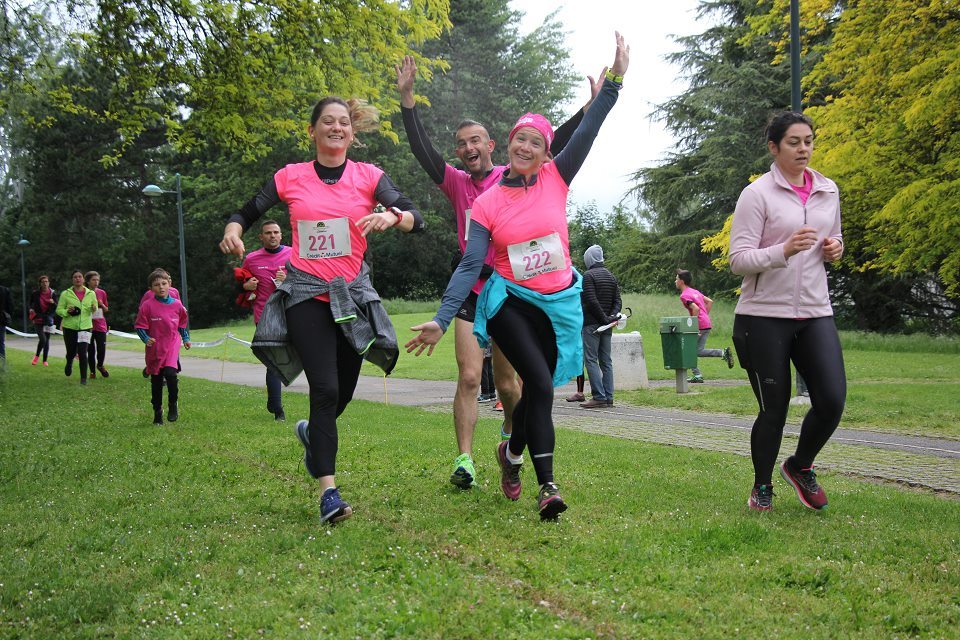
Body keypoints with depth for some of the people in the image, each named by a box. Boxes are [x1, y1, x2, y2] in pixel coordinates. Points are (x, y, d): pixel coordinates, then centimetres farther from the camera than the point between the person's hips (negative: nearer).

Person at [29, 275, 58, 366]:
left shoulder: (53, 293, -2)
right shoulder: (35, 293, -2)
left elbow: (57, 307, 0)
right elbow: (31, 303, 17)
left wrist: (53, 303, -19)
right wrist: (31, 309, -1)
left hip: (49, 320, 2)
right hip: (38, 320, -1)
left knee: (47, 340, 6)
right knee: (42, 339, -16)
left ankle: (45, 360, 18)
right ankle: (37, 356, 9)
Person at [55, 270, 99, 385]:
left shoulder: (91, 294, 4)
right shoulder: (65, 294, -2)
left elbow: (95, 309, 15)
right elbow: (59, 310, 2)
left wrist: (94, 308, -9)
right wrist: (67, 311, -19)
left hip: (85, 327, 0)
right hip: (70, 328, 0)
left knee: (82, 354, -11)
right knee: (71, 352, 11)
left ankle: (83, 378, -1)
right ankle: (69, 363, 48)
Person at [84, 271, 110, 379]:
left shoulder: (102, 293, 5)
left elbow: (106, 310, 12)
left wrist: (101, 305, -8)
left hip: (100, 325, 2)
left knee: (102, 348, -5)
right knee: (91, 350, 3)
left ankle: (100, 365, 22)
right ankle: (92, 371, 17)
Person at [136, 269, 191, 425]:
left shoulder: (176, 304, 1)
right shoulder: (147, 305, -8)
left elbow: (183, 323, 18)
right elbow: (139, 326, -4)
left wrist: (186, 338, 17)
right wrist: (146, 339, -19)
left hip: (172, 345, 0)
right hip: (154, 348, 0)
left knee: (170, 373, -23)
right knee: (156, 381, 9)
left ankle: (173, 404, -1)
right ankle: (157, 412, 26)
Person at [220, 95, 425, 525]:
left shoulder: (368, 176, 3)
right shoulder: (290, 178, 4)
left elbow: (416, 219, -8)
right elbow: (248, 213, 11)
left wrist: (392, 216, -30)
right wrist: (232, 230, -11)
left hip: (352, 294, 2)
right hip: (306, 293, -2)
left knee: (343, 391, 8)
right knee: (325, 388, -14)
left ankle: (312, 432, 44)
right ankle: (328, 491, -10)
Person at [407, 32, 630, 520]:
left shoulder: (555, 179, 0)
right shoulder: (487, 203, -5)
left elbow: (586, 133, -9)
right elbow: (470, 265, -10)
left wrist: (614, 80, -18)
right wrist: (441, 319, -19)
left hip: (558, 303, 3)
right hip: (511, 302, -3)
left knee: (537, 388, 13)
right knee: (541, 386, -18)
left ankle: (512, 451, 42)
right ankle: (547, 487, -14)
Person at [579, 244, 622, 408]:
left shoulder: (588, 275, -9)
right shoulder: (612, 276, 15)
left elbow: (591, 301, -17)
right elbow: (618, 301, 10)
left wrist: (604, 318, -13)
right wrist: (613, 315, -4)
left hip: (591, 324, -7)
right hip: (607, 327, 7)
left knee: (591, 360, -6)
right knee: (606, 361, 9)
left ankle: (599, 396, -13)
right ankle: (608, 397, 7)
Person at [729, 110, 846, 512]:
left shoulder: (828, 192, 10)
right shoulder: (757, 193, -7)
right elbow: (738, 259, -12)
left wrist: (835, 249, 1)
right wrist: (783, 250, -28)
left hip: (816, 313, 5)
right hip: (765, 315, -4)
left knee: (832, 400, -6)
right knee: (774, 409, 1)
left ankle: (800, 465, 23)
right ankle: (762, 486, 25)